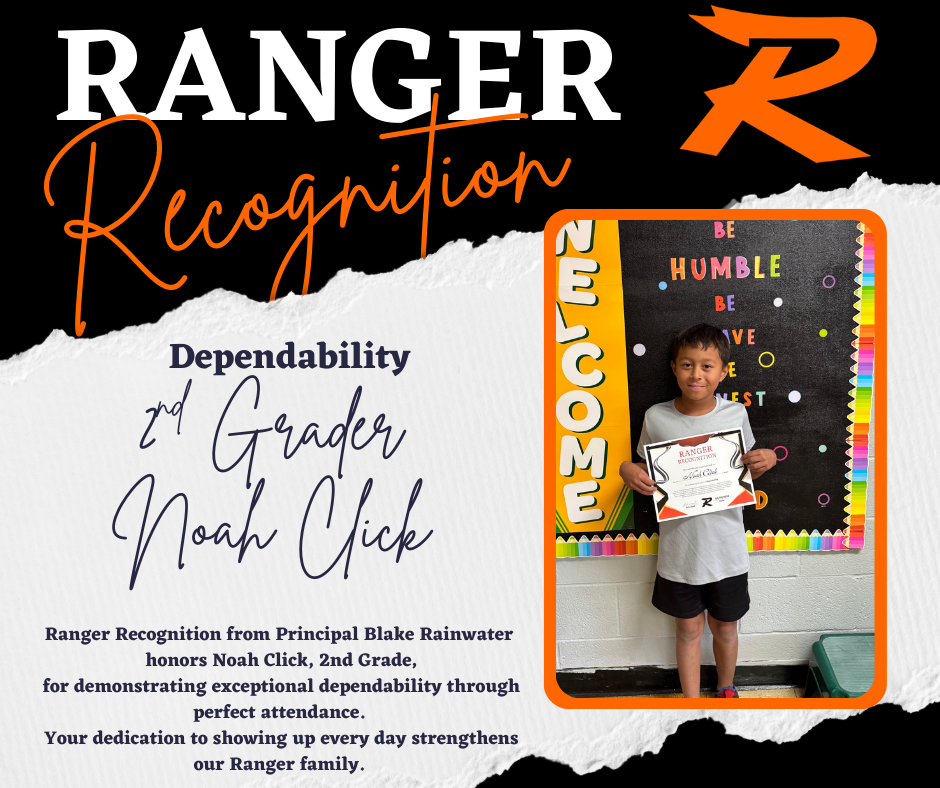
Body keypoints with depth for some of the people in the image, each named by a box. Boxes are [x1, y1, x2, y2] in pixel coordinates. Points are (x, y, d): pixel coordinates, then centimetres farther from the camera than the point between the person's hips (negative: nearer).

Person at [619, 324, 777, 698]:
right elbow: (647, 471, 5)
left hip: (726, 550, 1)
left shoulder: (735, 413, -7)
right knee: (689, 629, 15)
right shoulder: (656, 417, -9)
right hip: (679, 549, -1)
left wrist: (765, 461, -13)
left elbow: (745, 471, 7)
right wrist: (628, 471, -17)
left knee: (725, 627, 19)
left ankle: (726, 689, 46)